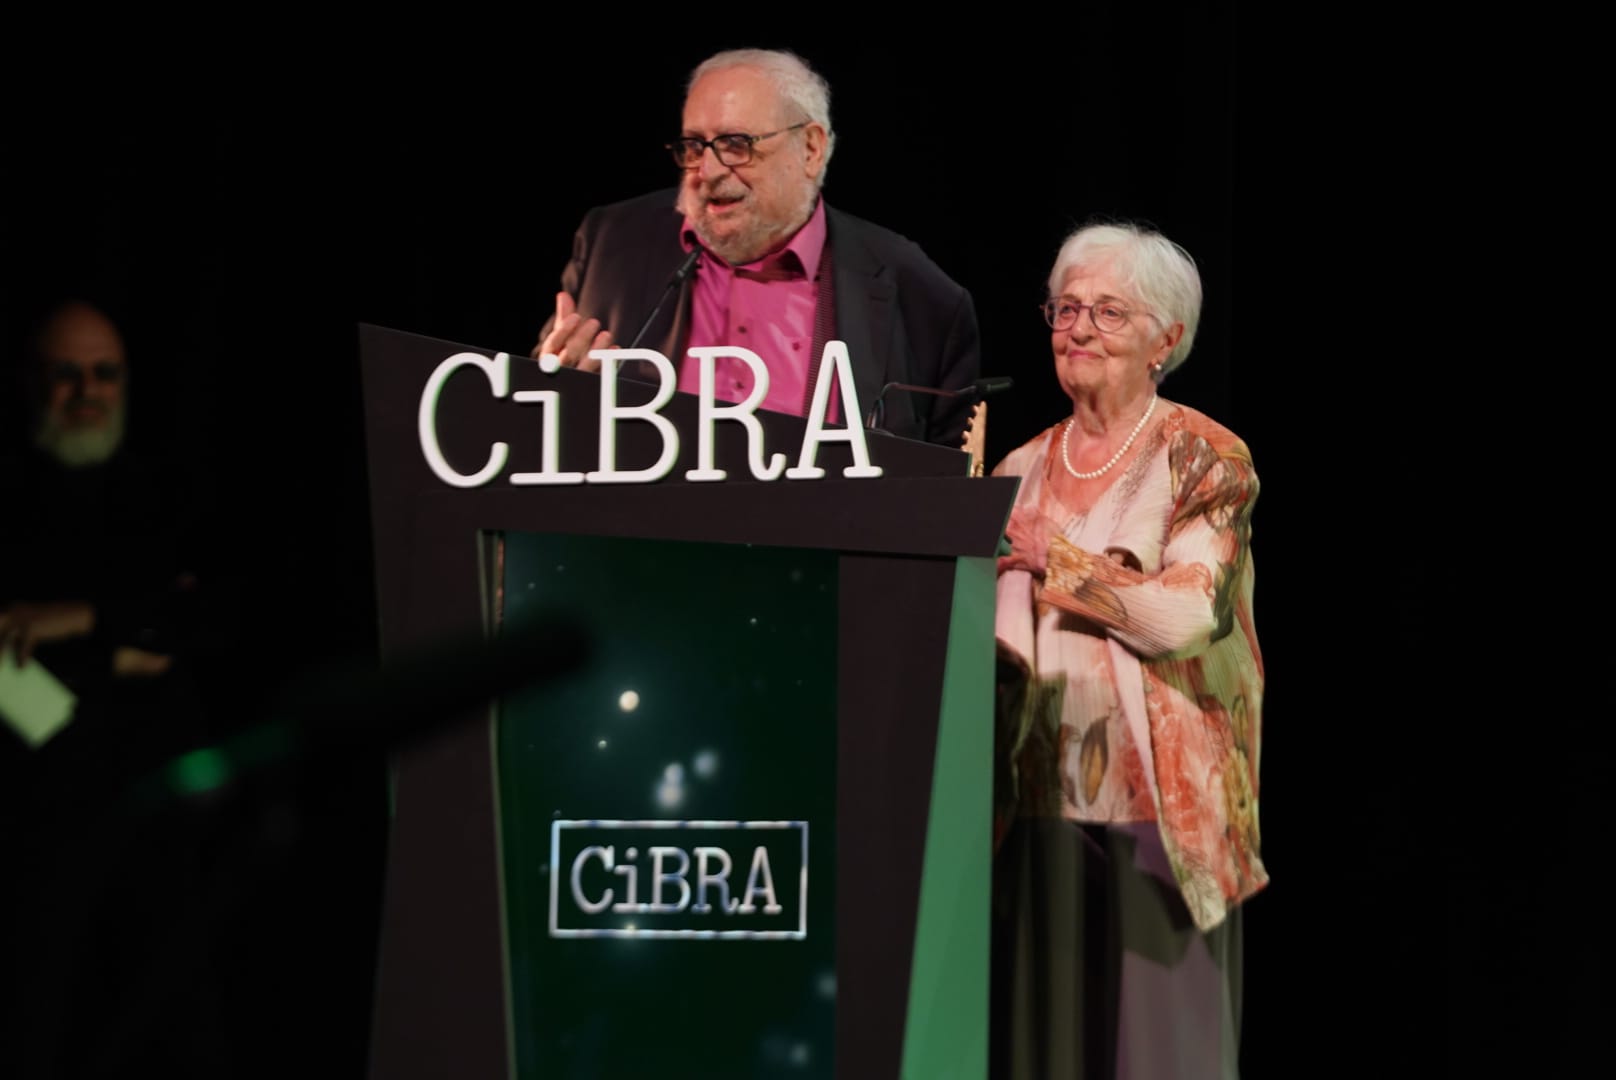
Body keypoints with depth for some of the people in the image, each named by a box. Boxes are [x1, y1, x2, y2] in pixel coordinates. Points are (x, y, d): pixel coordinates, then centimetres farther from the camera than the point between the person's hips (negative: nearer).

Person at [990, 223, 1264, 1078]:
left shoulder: (1206, 460, -2)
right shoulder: (1023, 470, 14)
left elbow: (1183, 615, -16)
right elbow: (991, 633, 13)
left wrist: (1050, 556, -9)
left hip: (1156, 812, -5)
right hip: (1038, 805, 5)